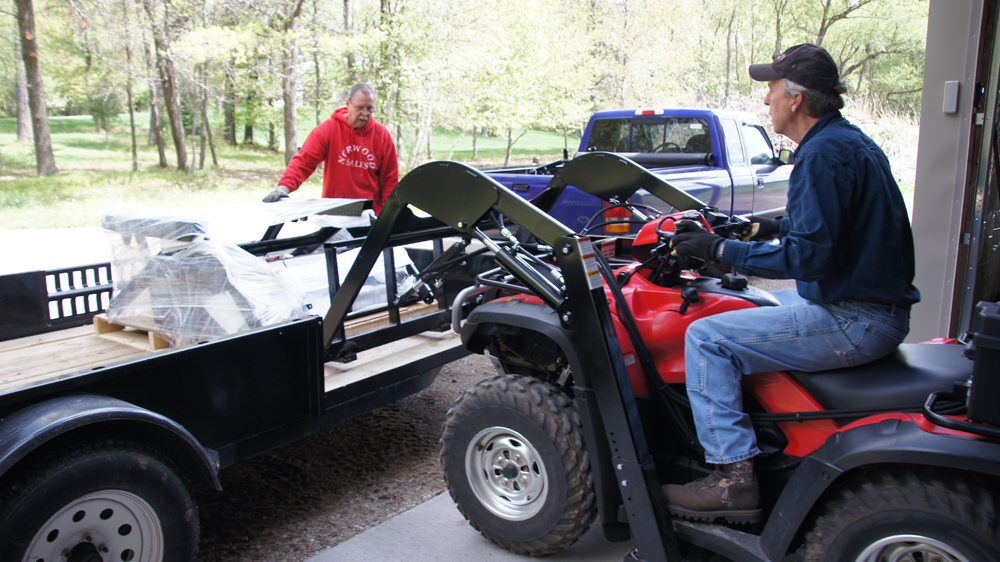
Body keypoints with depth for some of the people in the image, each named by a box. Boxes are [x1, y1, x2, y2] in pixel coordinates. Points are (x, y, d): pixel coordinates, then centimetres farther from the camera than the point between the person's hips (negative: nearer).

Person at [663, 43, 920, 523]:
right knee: (755, 306, 29)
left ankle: (734, 476, -10)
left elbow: (809, 254, -26)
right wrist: (774, 227, 29)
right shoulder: (851, 141, 14)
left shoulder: (823, 154, -19)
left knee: (706, 337, -13)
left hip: (852, 322, -11)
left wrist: (719, 250, -21)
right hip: (878, 307, 11)